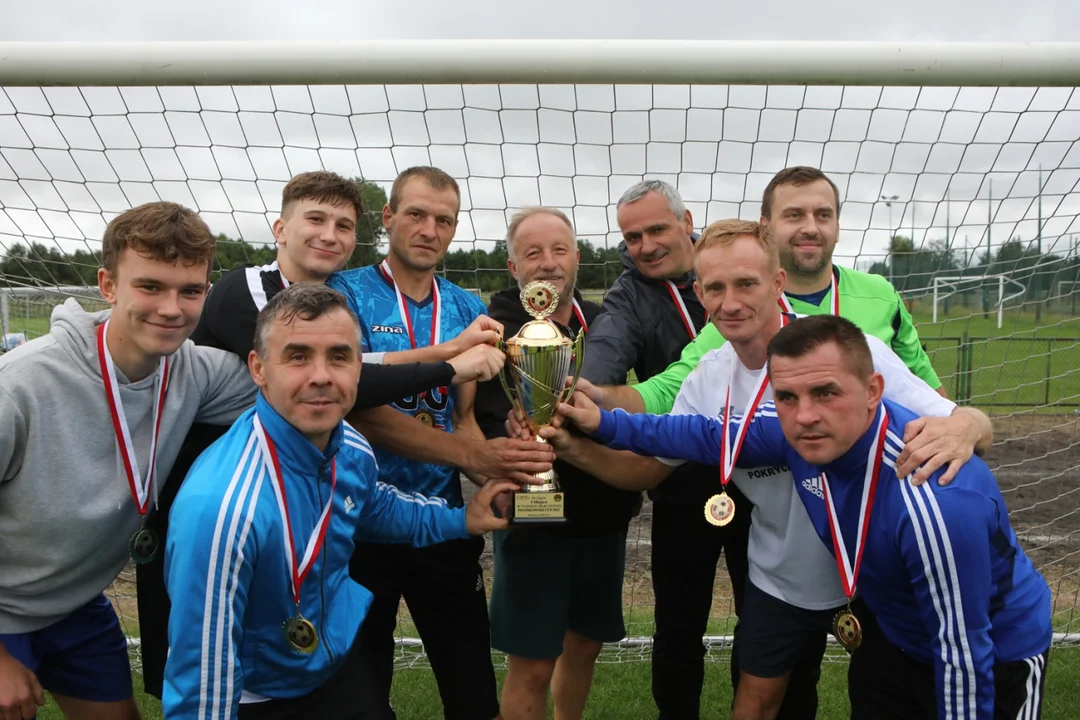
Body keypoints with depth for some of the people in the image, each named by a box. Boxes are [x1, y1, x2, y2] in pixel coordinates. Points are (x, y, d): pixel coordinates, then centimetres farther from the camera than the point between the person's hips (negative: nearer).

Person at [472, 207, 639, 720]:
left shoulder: (602, 324, 6)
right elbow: (480, 432, -18)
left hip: (603, 518, 6)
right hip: (534, 520, -5)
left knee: (584, 645, 20)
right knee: (532, 664, 4)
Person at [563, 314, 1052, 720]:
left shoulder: (938, 504, -41)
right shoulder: (801, 431, -22)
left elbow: (961, 653, -29)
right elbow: (710, 436, -4)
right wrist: (605, 423, -8)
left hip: (995, 657, -5)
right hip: (888, 631, 6)